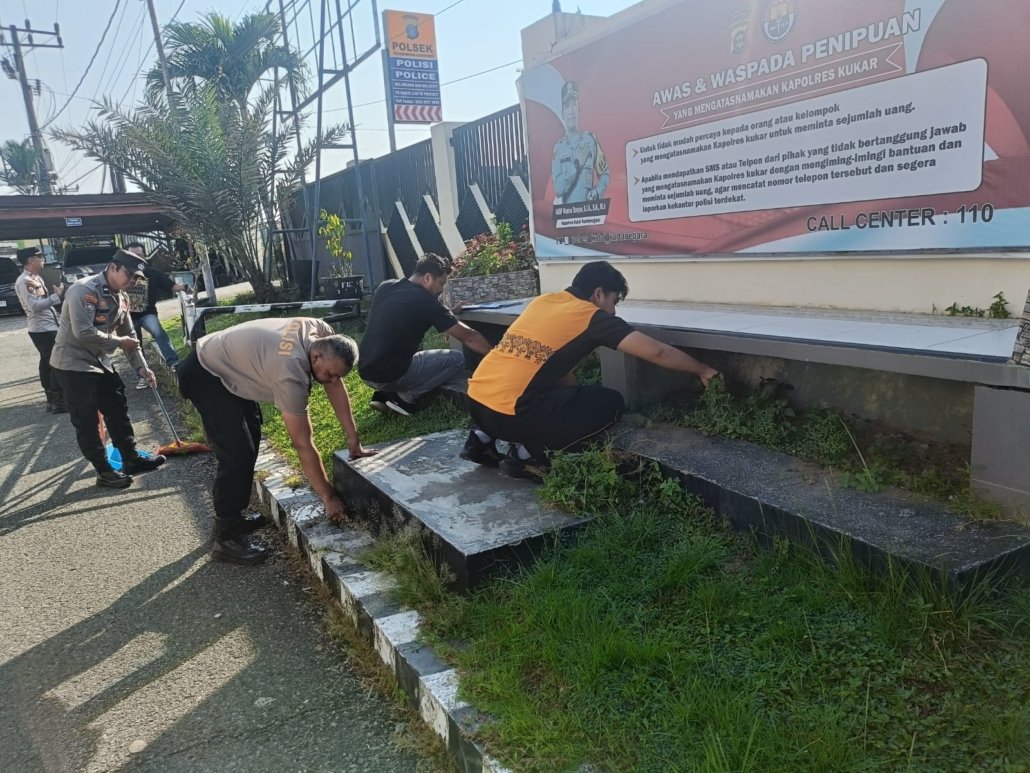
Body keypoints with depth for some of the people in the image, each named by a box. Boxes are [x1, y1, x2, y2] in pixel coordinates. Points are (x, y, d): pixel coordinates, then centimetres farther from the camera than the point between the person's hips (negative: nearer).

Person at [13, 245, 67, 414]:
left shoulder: (37, 278, 14)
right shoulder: (24, 281, -16)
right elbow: (35, 306, -24)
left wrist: (57, 293, 4)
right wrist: (57, 295, -20)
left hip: (48, 327, 10)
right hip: (42, 329, -10)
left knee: (47, 362, 15)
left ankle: (52, 400, 23)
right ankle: (58, 402, -5)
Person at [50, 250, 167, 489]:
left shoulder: (121, 297, 6)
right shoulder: (84, 290, -22)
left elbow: (129, 335, 10)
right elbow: (83, 333, -30)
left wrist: (141, 367, 2)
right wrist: (118, 342, -18)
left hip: (99, 362, 9)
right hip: (73, 364, -9)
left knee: (118, 410, 12)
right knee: (86, 421, -1)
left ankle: (131, 459, 23)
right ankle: (104, 472, 7)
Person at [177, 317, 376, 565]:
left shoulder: (323, 334, -17)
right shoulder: (290, 374, -37)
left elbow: (336, 387, -5)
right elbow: (303, 445, -31)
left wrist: (353, 440, -6)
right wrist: (329, 497, -23)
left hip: (228, 365, 10)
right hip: (204, 375, -10)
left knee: (250, 438, 18)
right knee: (237, 453, -18)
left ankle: (232, 516, 30)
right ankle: (226, 538, -5)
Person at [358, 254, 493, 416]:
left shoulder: (385, 287, 9)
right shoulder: (425, 301, -10)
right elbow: (467, 337, -5)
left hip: (365, 371, 7)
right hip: (389, 375, -7)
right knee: (456, 359, 3)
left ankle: (385, 394, 12)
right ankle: (403, 397, 0)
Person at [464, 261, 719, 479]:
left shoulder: (543, 301, 16)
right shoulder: (592, 317, -3)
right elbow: (656, 352, -3)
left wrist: (576, 394, 24)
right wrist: (702, 370, 11)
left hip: (476, 401, 8)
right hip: (507, 413, -8)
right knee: (610, 403, 4)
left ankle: (483, 438, 20)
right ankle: (526, 453, 1)